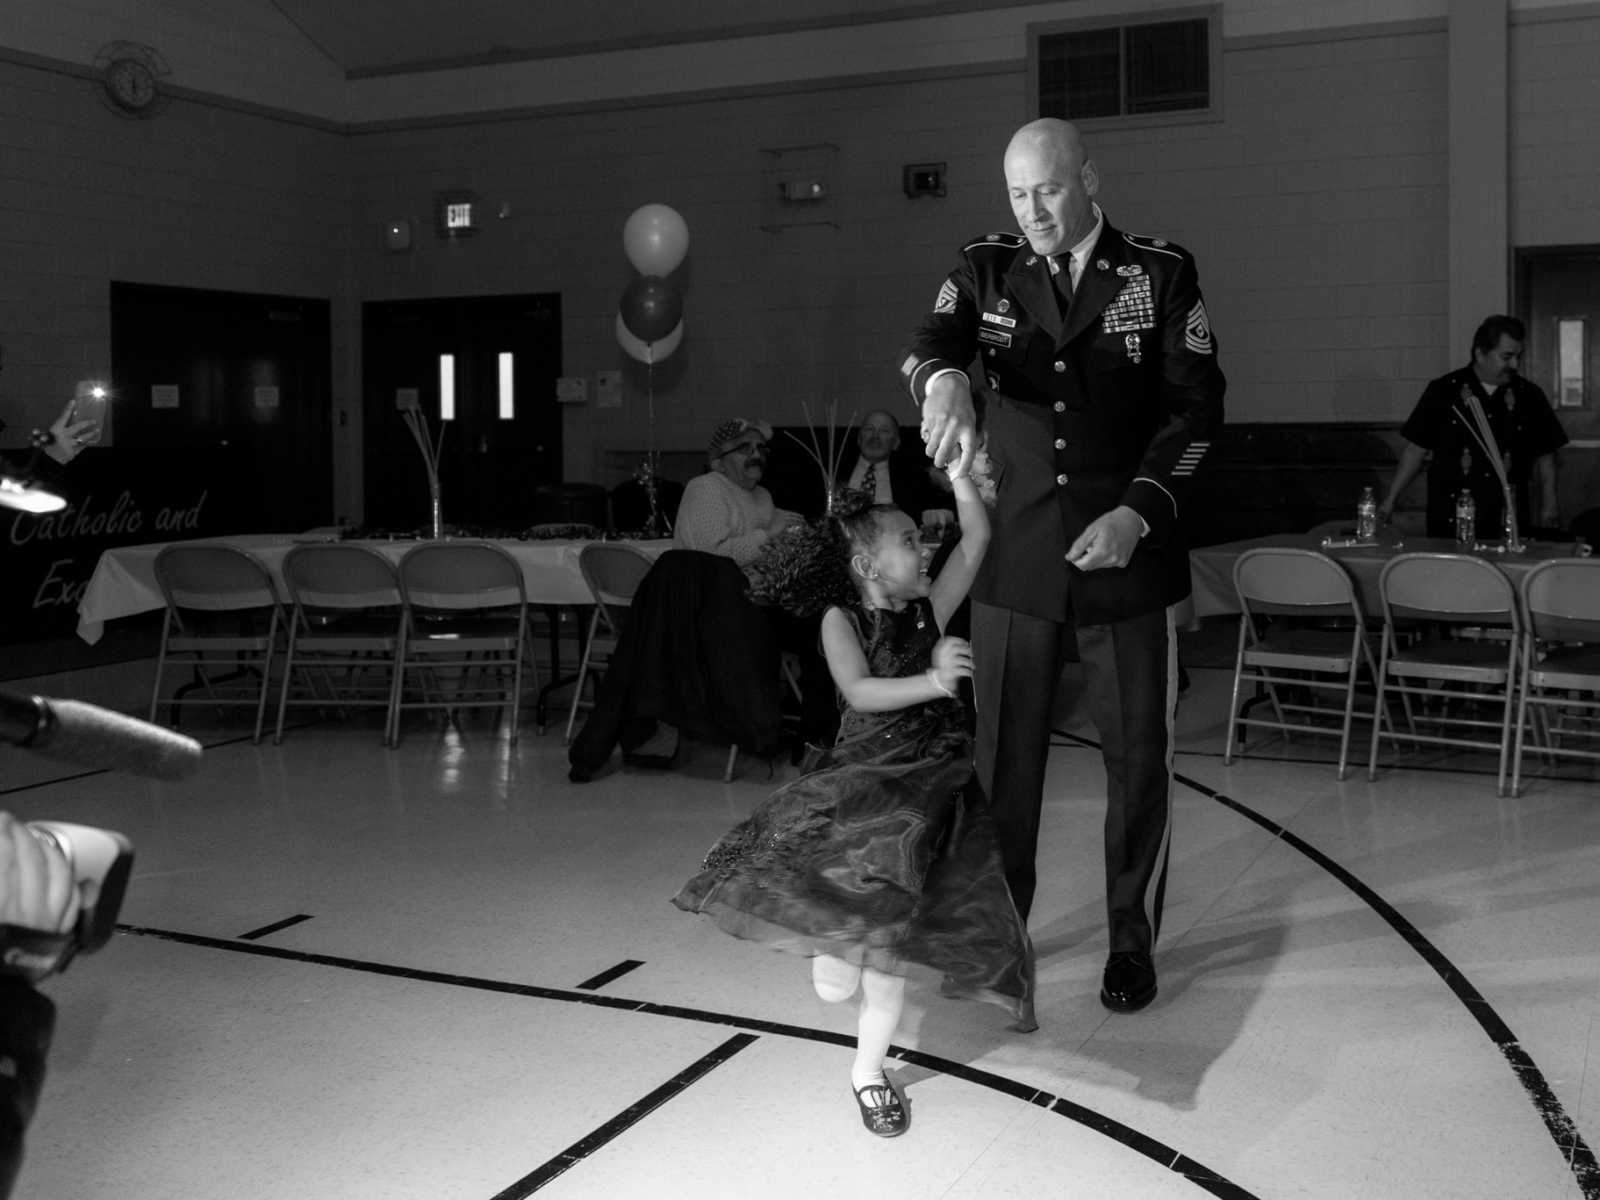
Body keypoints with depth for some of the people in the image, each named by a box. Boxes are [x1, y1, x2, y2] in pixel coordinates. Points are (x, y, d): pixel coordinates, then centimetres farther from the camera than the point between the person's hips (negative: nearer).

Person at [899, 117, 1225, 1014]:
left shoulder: (1162, 274, 1)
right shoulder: (988, 270, 6)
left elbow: (1198, 402, -3)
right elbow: (930, 339, -11)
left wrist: (1139, 511, -16)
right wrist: (945, 379, -37)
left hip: (1128, 557, -1)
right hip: (1016, 559, 1)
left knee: (1139, 757, 7)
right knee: (1004, 756, 8)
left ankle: (1134, 942, 24)